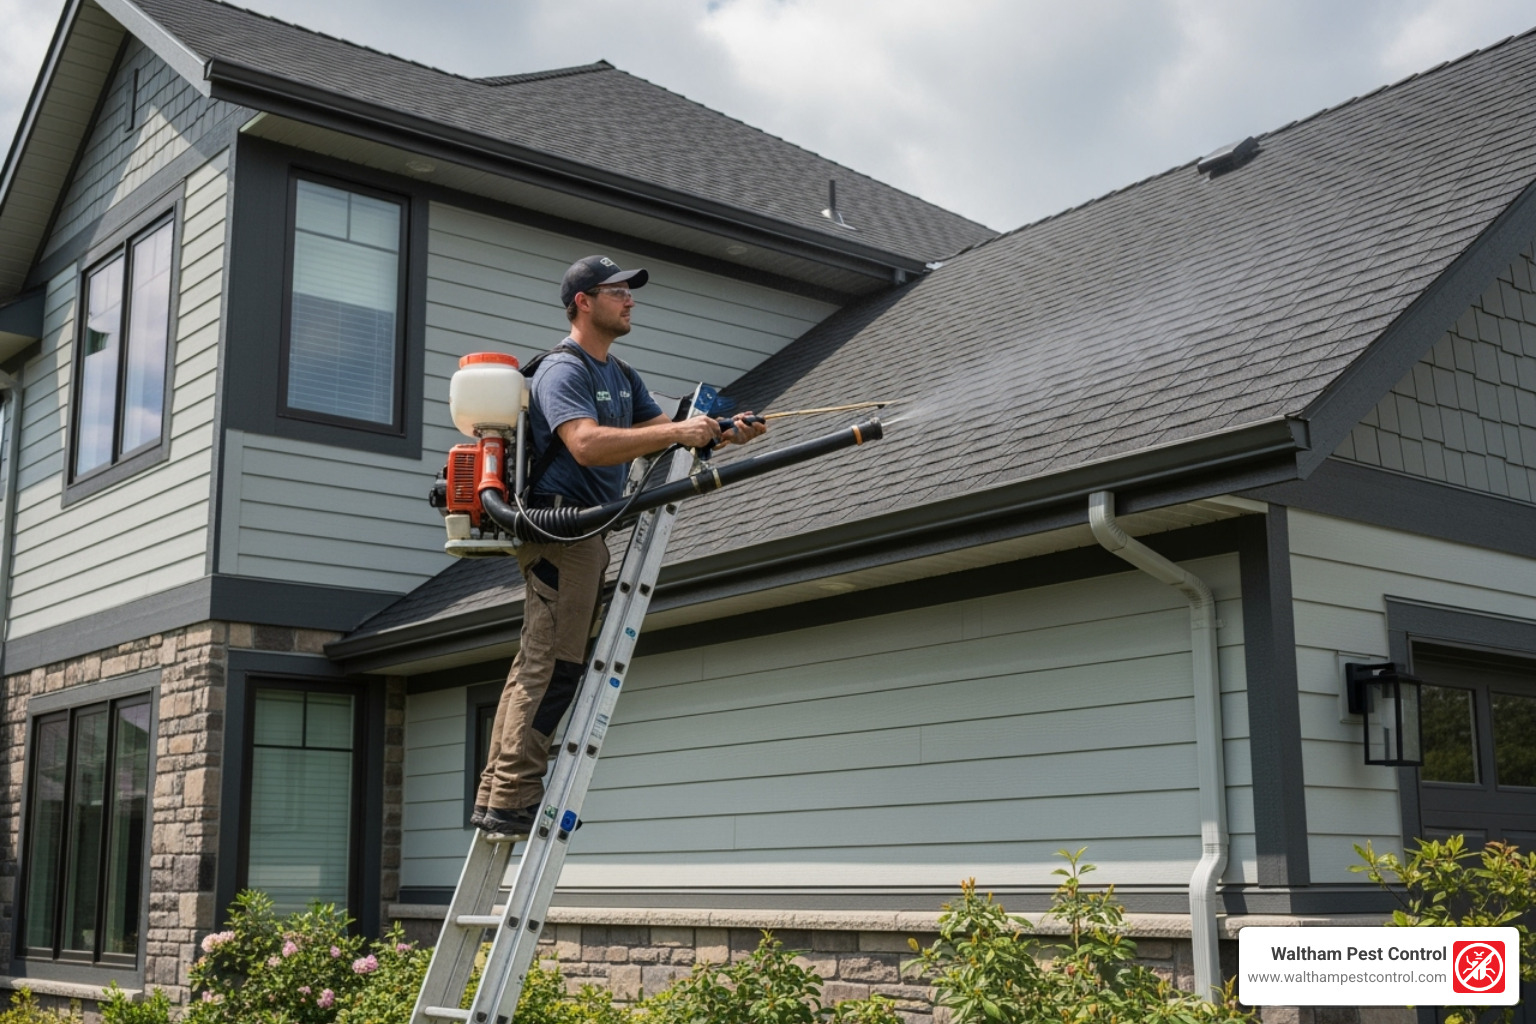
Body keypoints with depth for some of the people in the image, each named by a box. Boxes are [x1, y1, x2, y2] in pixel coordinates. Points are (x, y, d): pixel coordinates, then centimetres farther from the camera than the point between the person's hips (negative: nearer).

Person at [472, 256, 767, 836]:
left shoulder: (621, 376, 21)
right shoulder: (562, 370, -10)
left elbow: (663, 437, 13)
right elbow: (587, 444, -26)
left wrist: (723, 435, -5)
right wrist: (675, 432, -29)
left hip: (587, 533, 10)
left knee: (537, 666, 10)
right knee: (554, 666, -12)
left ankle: (494, 798, 15)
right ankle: (513, 800, -10)